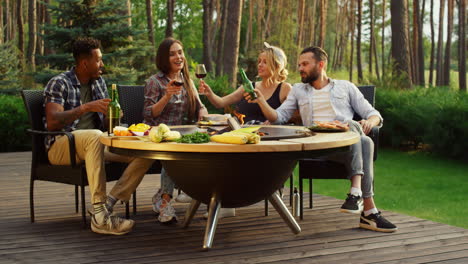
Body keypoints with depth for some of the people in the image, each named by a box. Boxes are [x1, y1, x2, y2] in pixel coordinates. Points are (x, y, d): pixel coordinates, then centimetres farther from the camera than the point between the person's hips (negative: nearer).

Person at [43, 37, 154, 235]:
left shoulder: (99, 82, 15)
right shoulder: (59, 83, -6)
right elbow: (52, 123, -20)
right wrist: (86, 108, -29)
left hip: (93, 144, 7)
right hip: (60, 146, -7)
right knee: (95, 136, -41)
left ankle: (109, 202, -25)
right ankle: (99, 215, -42)